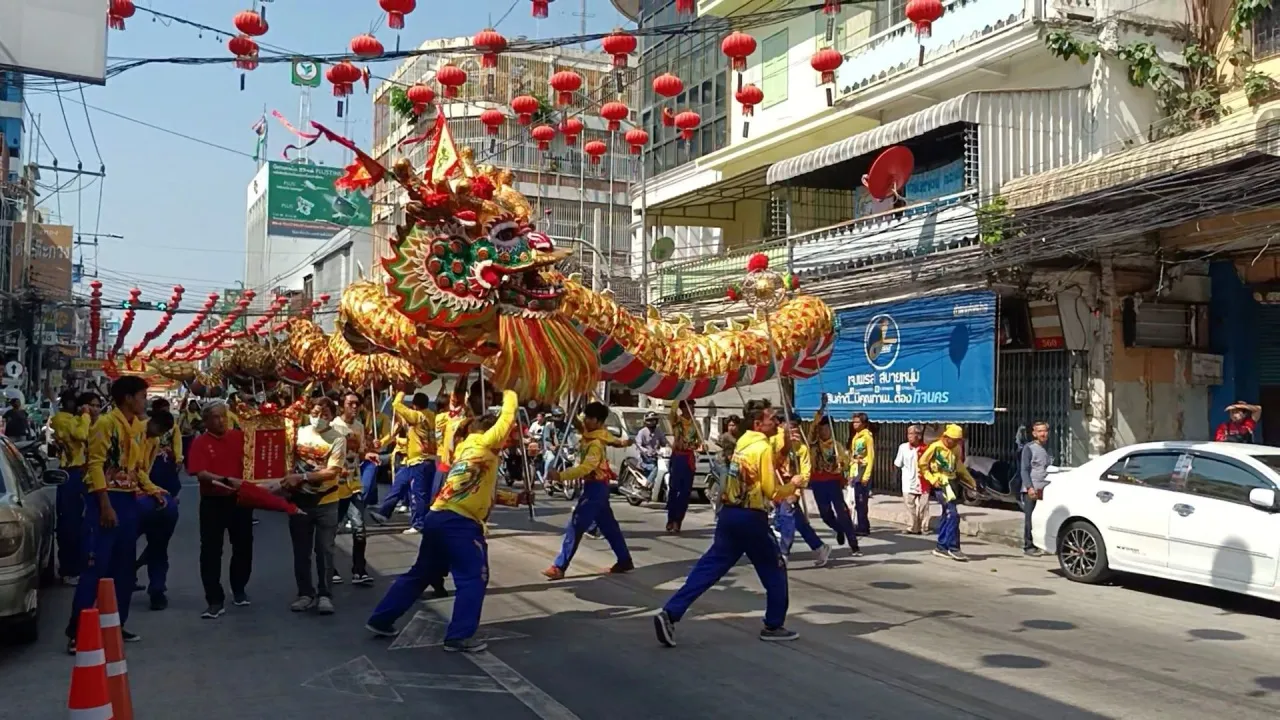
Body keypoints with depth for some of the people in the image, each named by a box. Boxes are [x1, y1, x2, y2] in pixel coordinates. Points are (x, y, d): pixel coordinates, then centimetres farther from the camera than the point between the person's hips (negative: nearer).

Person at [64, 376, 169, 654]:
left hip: (129, 501, 8)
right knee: (95, 565, -9)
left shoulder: (139, 428, 14)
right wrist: (105, 505, -20)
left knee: (124, 567, 11)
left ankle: (116, 625, 19)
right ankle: (76, 631, -5)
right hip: (105, 500, -8)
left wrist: (153, 490, 6)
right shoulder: (106, 423, -9)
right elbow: (96, 465, -15)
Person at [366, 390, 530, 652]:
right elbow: (506, 419, 0)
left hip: (438, 517, 9)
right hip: (459, 522, -9)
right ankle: (459, 636, -1)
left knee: (421, 573, 19)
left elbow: (486, 492, 27)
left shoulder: (467, 449, 24)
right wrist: (510, 396, 18)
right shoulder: (481, 444, -1)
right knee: (473, 577, -1)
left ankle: (381, 620, 26)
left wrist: (516, 498, 23)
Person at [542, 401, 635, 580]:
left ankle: (559, 567, -7)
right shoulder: (590, 435, 5)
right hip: (597, 486, 10)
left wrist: (560, 476, -39)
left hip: (595, 487, -10)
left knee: (575, 526, -9)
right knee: (608, 525, 16)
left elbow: (585, 467, -34)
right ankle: (625, 561, 25)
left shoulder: (596, 444, -22)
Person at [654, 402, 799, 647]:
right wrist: (792, 486, 3)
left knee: (709, 566, 5)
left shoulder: (744, 441, 13)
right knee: (774, 569, 11)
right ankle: (774, 626, 18)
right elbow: (772, 492, -14)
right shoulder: (763, 448, -12)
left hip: (729, 514, 8)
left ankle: (670, 613, -5)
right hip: (751, 518, -8)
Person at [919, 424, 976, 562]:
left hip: (952, 483, 8)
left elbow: (960, 468, 22)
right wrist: (932, 479, -11)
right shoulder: (935, 447, -11)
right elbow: (922, 464, -5)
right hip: (941, 484, -8)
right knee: (953, 515, -15)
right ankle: (953, 548, -11)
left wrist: (972, 482, 19)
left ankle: (941, 547, 19)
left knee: (947, 515, 11)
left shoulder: (956, 450, 9)